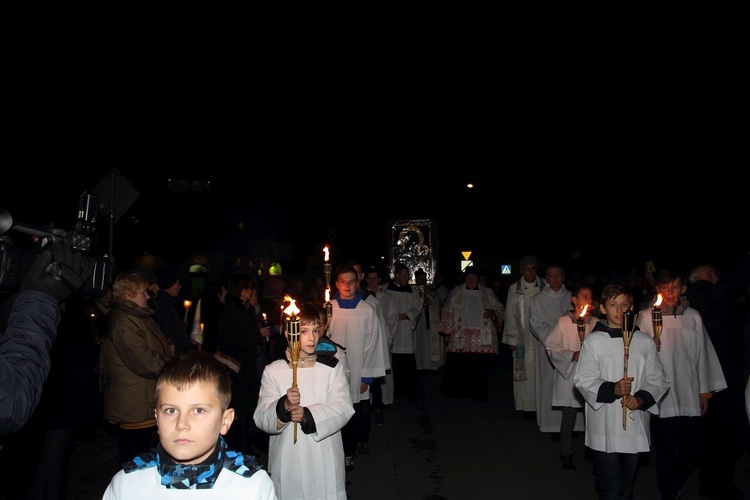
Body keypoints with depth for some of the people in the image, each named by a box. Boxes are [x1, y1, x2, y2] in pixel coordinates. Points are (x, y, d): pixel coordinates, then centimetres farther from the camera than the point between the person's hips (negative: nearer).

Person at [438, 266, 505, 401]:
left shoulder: (487, 293, 13)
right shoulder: (456, 293, 11)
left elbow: (500, 309, 15)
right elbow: (448, 313, 10)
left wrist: (492, 312, -8)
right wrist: (447, 333, 5)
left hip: (482, 337, 1)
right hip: (460, 337, 0)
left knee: (480, 367, -2)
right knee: (458, 365, -5)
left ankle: (478, 393, 12)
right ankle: (458, 392, 10)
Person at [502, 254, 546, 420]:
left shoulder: (545, 287, 1)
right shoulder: (514, 289, 2)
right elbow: (510, 315, 4)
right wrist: (511, 339, 2)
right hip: (523, 339, 0)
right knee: (525, 373, 1)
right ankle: (528, 407, 11)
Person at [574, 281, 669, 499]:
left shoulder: (645, 341, 5)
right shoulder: (593, 341, -5)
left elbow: (658, 379, 6)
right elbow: (583, 381, -7)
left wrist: (641, 398, -11)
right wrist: (612, 389, -22)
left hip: (636, 426, 3)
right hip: (604, 429, -3)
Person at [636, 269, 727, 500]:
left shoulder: (693, 317, 7)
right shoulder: (646, 317, -2)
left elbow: (702, 355, 12)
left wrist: (705, 391, 13)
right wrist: (651, 348, -22)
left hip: (689, 396, 3)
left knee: (694, 449, 8)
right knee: (665, 453, 3)